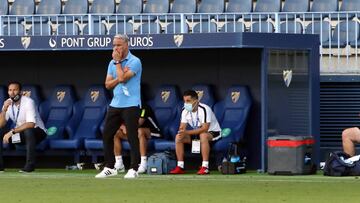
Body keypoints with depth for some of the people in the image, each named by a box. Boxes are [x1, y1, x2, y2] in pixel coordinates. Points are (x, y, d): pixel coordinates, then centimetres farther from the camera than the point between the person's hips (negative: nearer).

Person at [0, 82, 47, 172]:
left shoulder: (28, 102, -21)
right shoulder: (8, 103, -3)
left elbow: (31, 124, -34)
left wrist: (12, 131, -38)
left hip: (38, 133, -6)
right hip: (20, 135, 6)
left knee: (28, 130, -39)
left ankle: (30, 165, -32)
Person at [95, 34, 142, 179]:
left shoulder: (134, 62, -8)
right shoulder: (112, 63, 13)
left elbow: (123, 78, -19)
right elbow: (108, 84, 8)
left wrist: (117, 61, -8)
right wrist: (119, 78, -10)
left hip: (131, 105, -7)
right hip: (115, 104, 7)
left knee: (132, 137, -6)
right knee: (107, 135, 4)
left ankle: (133, 169, 0)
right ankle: (109, 168, 13)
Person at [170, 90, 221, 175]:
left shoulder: (203, 109, -26)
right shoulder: (185, 111, -4)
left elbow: (205, 128, -33)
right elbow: (182, 127, -3)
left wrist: (187, 132, -38)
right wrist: (181, 133, -29)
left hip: (212, 133, -7)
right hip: (197, 133, 7)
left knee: (203, 135, -41)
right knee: (178, 137, -13)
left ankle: (205, 167, -40)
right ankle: (180, 167, -11)